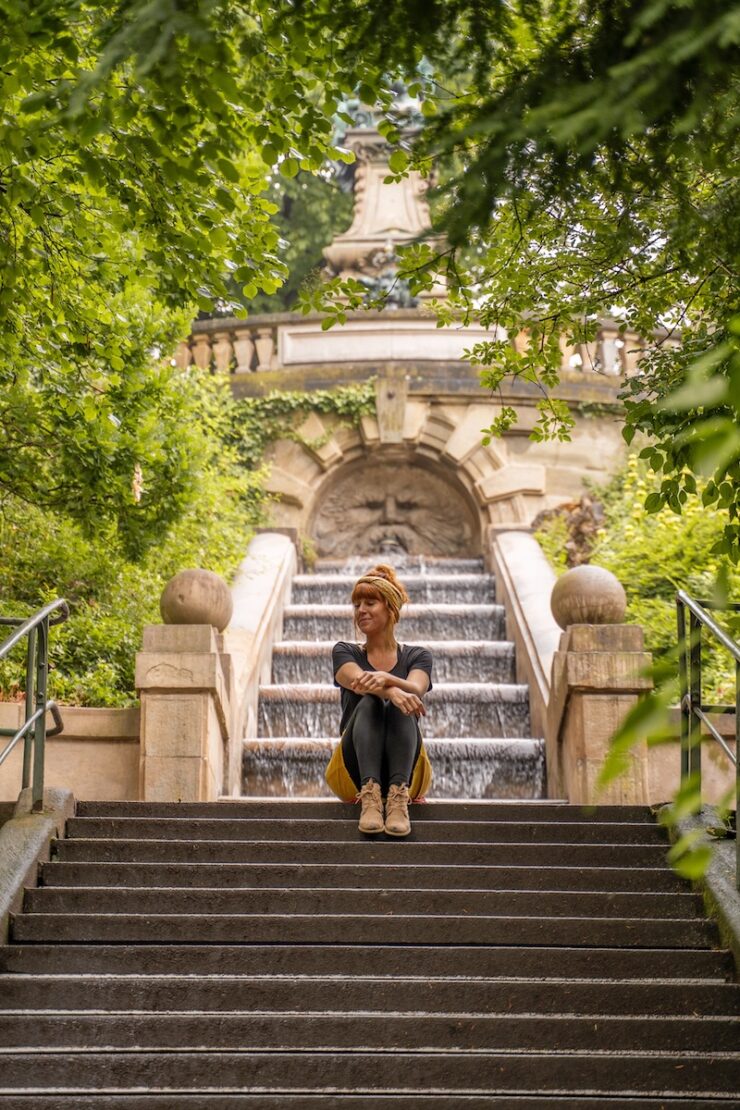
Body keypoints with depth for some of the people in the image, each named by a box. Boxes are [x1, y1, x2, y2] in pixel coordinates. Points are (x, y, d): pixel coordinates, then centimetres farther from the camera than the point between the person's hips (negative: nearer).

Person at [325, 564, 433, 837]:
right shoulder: (345, 652, 12)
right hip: (355, 772, 0)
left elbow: (416, 689, -13)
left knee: (401, 706, -29)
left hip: (406, 771, 0)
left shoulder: (417, 657, 12)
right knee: (369, 703, -28)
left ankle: (398, 793, -51)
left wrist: (386, 678, -37)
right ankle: (369, 792, -50)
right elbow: (358, 681, -14)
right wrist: (392, 691, -37)